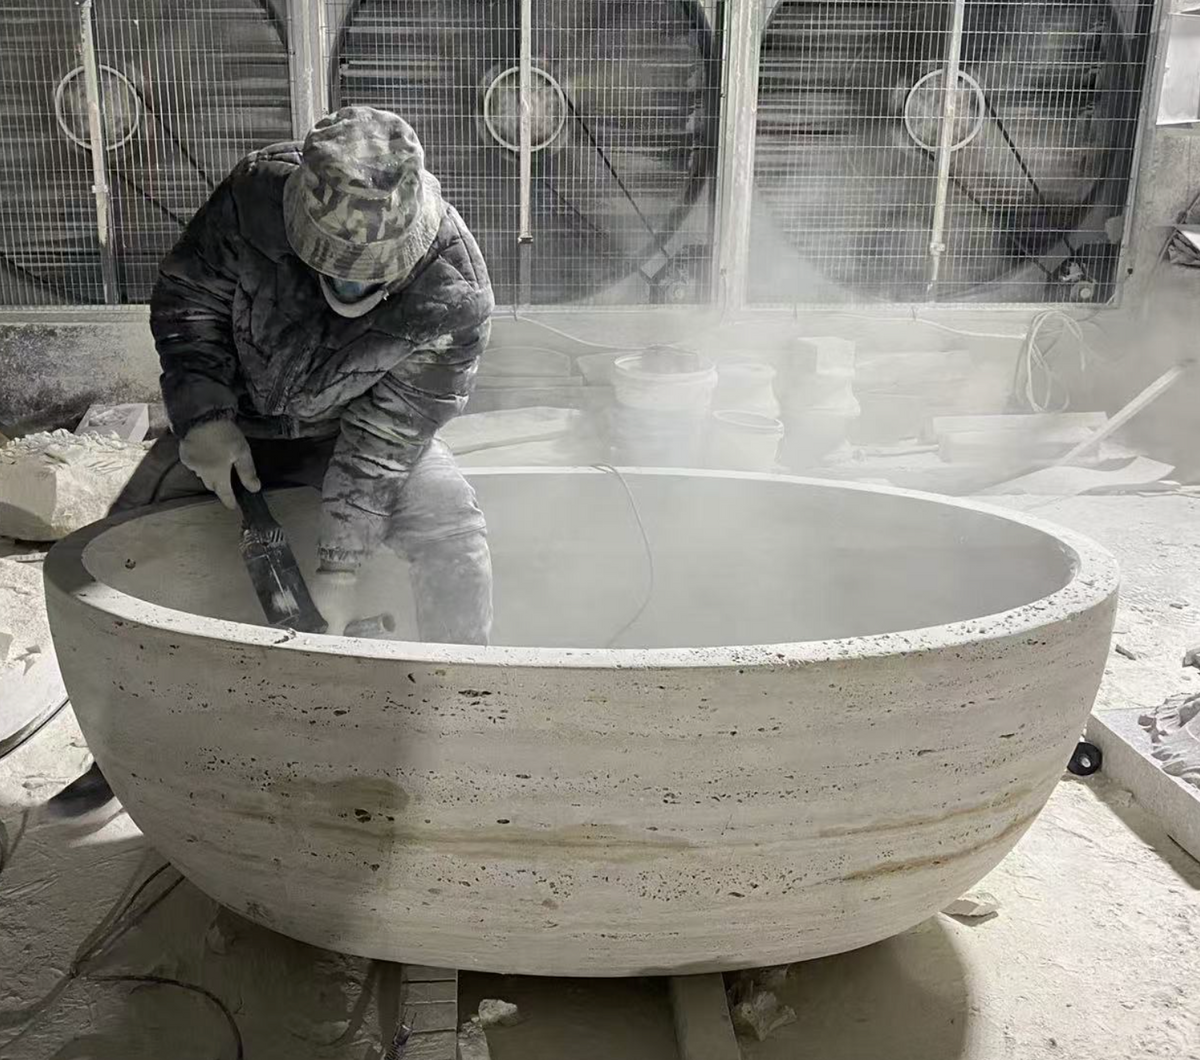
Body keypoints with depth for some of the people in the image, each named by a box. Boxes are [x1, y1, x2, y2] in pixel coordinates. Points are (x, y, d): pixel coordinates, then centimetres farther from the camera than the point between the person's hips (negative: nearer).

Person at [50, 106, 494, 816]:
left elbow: (384, 438, -28)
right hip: (235, 424, 2)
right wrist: (205, 416, -23)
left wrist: (339, 573, -29)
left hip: (364, 430, -2)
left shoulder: (456, 297, -32)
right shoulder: (258, 196, -28)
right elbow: (188, 299, -11)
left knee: (454, 537, -25)